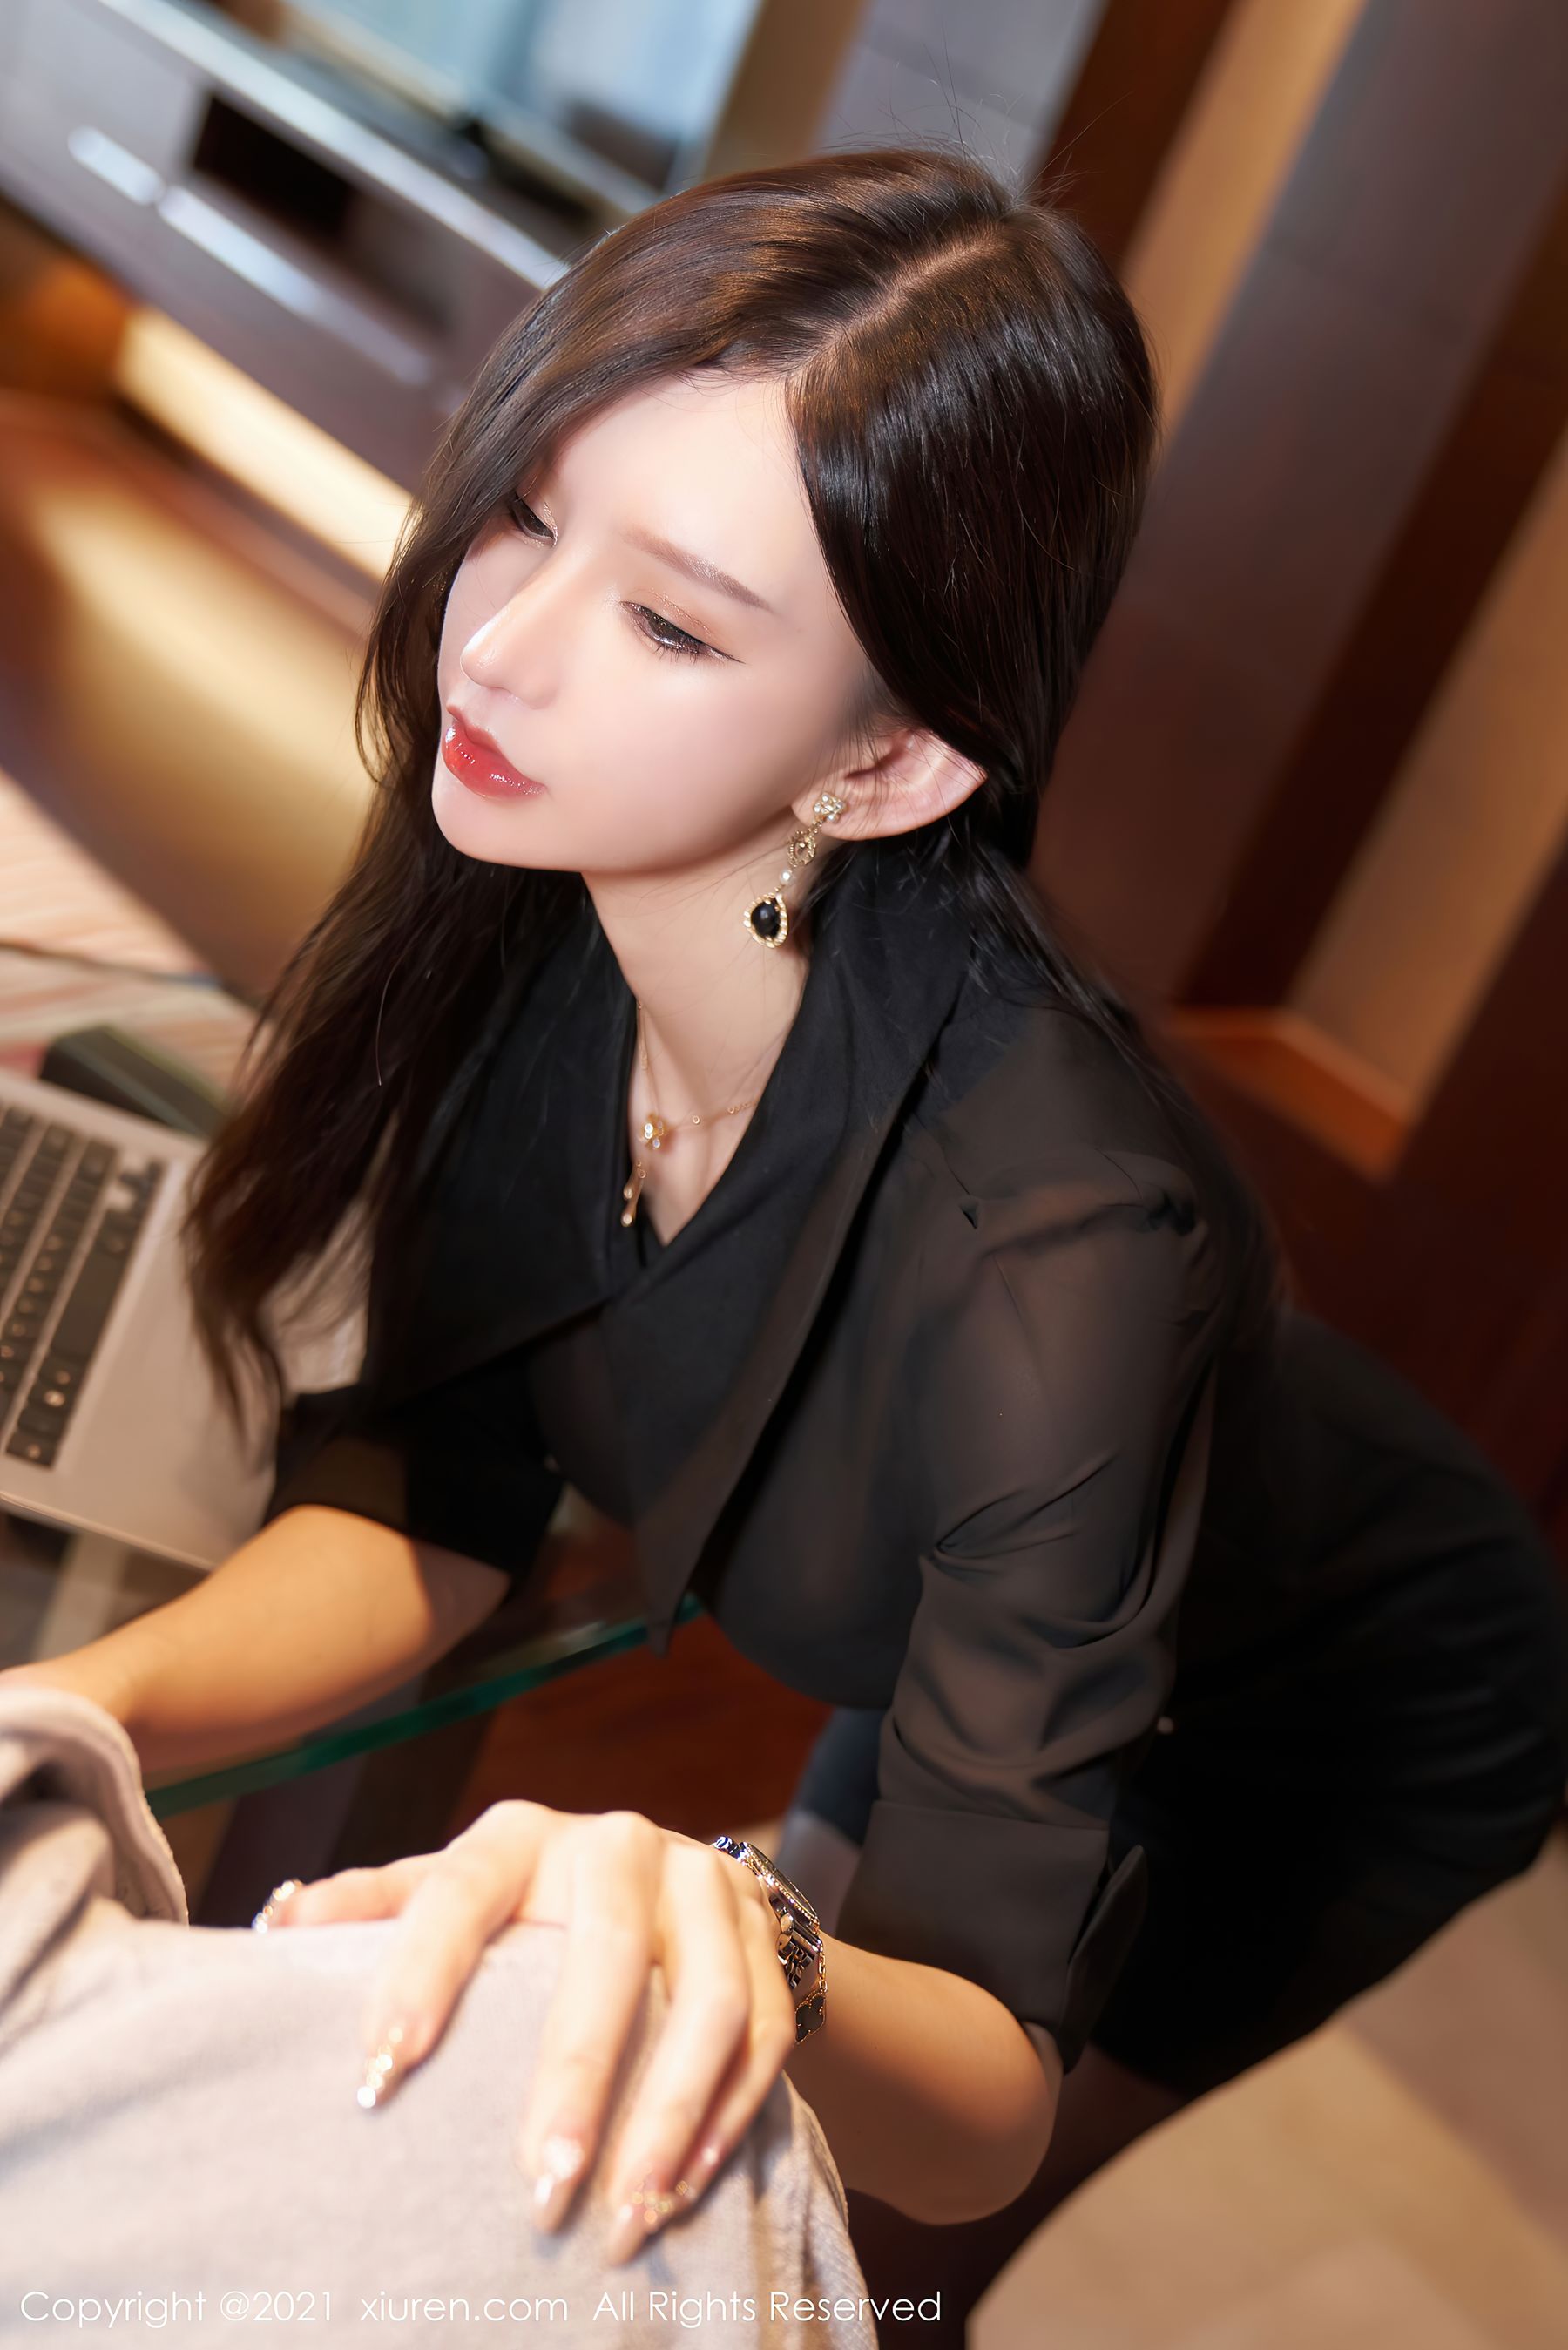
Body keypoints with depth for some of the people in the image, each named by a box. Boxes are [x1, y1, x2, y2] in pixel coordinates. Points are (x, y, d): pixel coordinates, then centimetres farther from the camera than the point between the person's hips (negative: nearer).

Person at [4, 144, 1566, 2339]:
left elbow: (988, 2110, -38)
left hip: (1335, 1762, -5)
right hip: (964, 1658, 5)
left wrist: (767, 1959, -60)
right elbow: (435, 1503, -16)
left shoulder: (1051, 1239, -45)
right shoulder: (535, 913, -27)